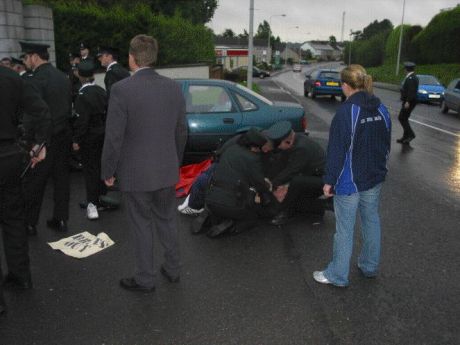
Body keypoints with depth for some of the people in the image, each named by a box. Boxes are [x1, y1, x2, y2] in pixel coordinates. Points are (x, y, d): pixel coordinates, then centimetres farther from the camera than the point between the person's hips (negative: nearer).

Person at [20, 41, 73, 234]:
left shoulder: (37, 79, -16)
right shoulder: (62, 77, 9)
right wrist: (63, 128, 16)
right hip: (64, 136, 7)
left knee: (34, 183, 5)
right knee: (61, 178, 12)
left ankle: (29, 224, 16)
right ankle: (60, 220, 21)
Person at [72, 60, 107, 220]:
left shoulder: (82, 95, -17)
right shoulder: (101, 91, -1)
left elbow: (81, 120, -19)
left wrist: (76, 140, -12)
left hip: (89, 136, -5)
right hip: (104, 133, 5)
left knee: (90, 168, 1)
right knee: (101, 165, 17)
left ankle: (92, 203, 2)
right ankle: (102, 196, 31)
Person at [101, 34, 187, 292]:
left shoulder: (122, 89, -17)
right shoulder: (174, 87, -1)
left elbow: (114, 137, -15)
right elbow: (181, 131, 6)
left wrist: (108, 171, -1)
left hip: (136, 173, -4)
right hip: (167, 170, 5)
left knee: (142, 225, 10)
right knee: (167, 220, 19)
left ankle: (146, 279, 25)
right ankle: (173, 269, 34)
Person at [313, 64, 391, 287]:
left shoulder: (346, 112, -20)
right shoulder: (381, 109, 2)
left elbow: (337, 150, -20)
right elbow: (387, 145, 12)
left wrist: (329, 181, -12)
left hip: (350, 182, -7)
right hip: (375, 179, 7)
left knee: (344, 229, 3)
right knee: (371, 221, 20)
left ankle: (337, 275, 17)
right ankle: (370, 266, 36)